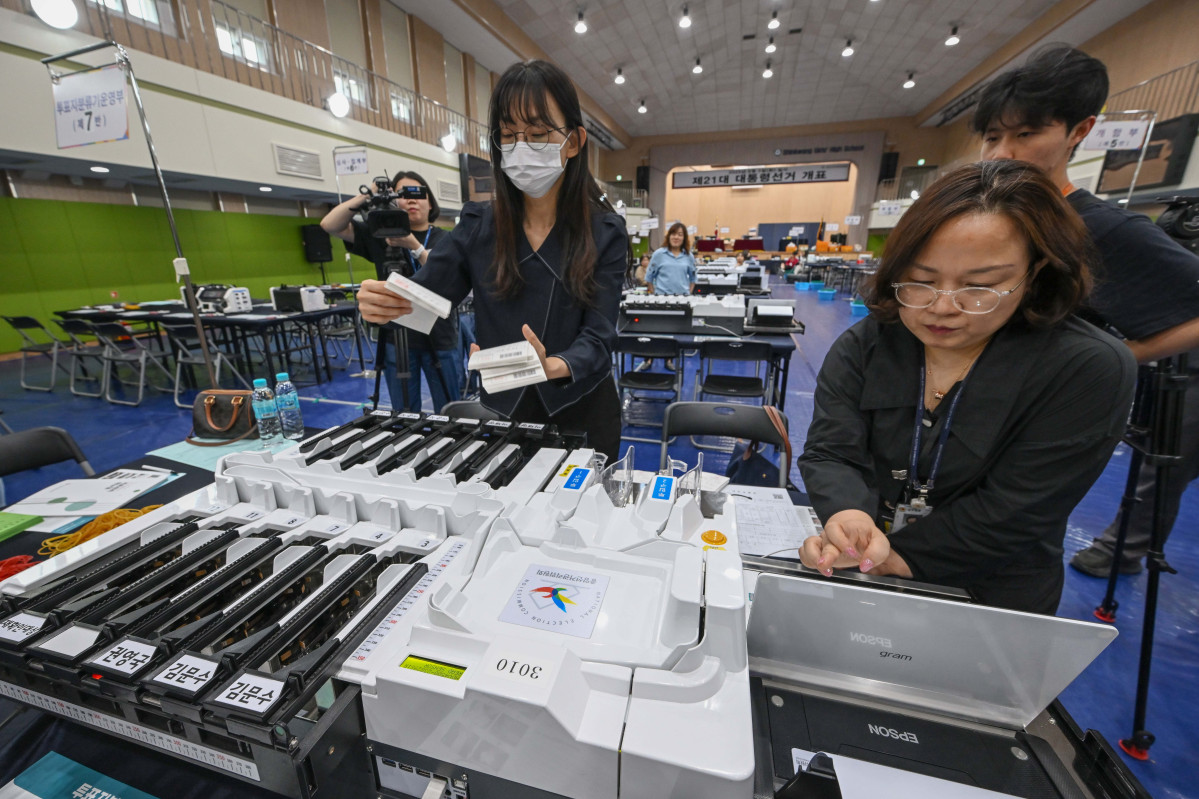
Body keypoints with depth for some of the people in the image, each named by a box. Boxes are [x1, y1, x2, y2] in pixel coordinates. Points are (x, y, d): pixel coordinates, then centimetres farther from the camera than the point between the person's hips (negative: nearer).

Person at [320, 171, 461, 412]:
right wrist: (365, 197, -13)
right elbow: (330, 225, -1)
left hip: (440, 339, -1)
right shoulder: (380, 235, 8)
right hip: (396, 340, 2)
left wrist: (415, 246, -23)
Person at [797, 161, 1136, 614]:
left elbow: (1009, 514, -16)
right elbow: (829, 454, -13)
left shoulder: (1090, 369, -11)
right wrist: (848, 516, -33)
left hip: (989, 602, 0)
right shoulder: (862, 346, -6)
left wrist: (895, 558, -23)